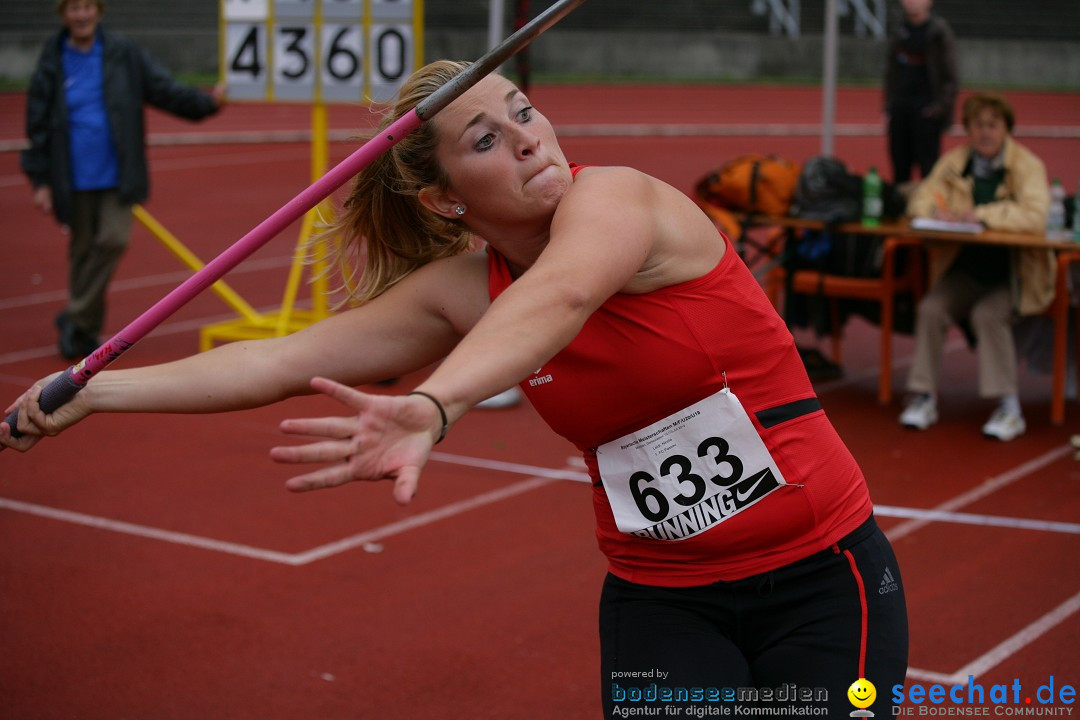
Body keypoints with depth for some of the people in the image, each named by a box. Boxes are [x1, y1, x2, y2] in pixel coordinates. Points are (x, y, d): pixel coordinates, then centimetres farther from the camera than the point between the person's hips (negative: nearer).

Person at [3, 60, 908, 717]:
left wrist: (431, 407, -58)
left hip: (819, 573, -3)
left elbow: (560, 297, -40)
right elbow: (286, 361, -1)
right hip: (661, 600, 3)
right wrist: (94, 392, -4)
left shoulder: (615, 195, -18)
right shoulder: (461, 292, -2)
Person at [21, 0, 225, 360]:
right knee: (82, 248, 9)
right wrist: (40, 179, 0)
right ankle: (85, 330, 25)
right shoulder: (52, 63, 1)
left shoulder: (124, 54, 0)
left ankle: (76, 318, 0)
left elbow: (164, 90, -5)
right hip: (74, 179, 1)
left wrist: (206, 102, -22)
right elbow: (38, 124, 2)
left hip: (117, 175, 0)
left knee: (113, 240, -14)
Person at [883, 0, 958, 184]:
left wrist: (941, 106, -13)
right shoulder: (900, 31, 11)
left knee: (928, 166, -6)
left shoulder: (939, 30, -6)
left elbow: (949, 75, -7)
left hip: (925, 109, -6)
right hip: (900, 106, 6)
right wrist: (889, 101, 9)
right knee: (900, 166, 9)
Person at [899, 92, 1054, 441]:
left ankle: (1009, 409, -21)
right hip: (965, 270, 4)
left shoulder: (1027, 166, -8)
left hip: (1012, 273, -4)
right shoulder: (953, 162, 5)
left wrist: (982, 214, -28)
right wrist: (938, 212, -15)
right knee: (930, 309, -21)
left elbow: (1036, 216, -22)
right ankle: (924, 399, -9)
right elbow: (920, 200, 9)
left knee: (988, 314, -30)